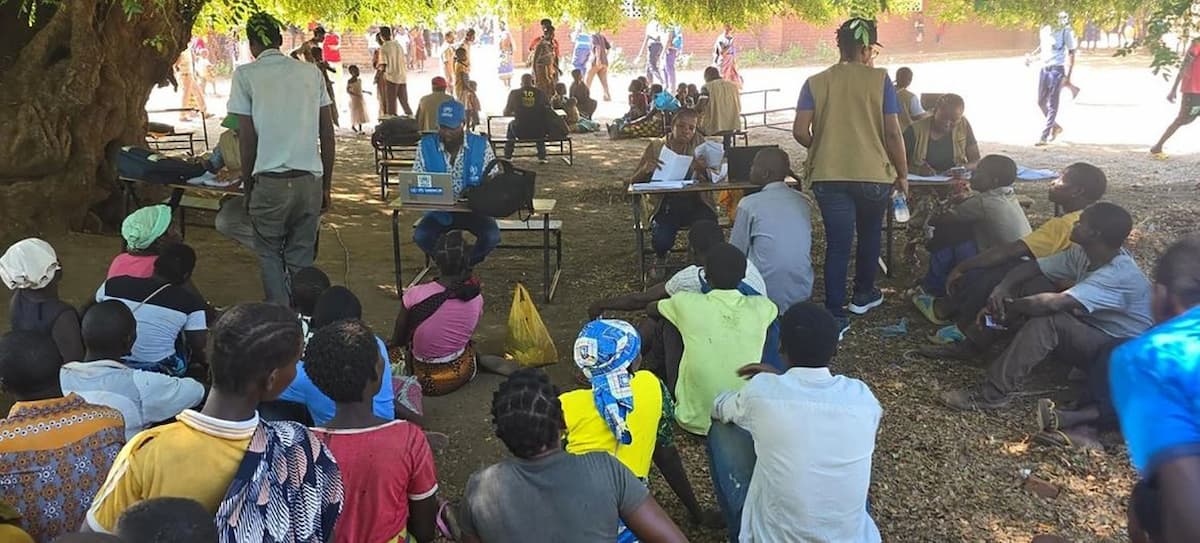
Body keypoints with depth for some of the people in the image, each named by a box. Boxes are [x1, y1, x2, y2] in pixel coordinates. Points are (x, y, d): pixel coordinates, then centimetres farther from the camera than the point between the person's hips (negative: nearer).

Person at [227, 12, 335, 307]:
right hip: (310, 180, 2)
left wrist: (247, 188, 10)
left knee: (269, 253, 16)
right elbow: (328, 135, 8)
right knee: (301, 258, 12)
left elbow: (247, 138, -1)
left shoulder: (245, 75, 0)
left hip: (270, 181, -2)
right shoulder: (311, 72, 8)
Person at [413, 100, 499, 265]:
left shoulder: (481, 145, -8)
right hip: (439, 211, 1)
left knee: (492, 236, -27)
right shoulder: (426, 146, -4)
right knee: (420, 236, -26)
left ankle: (468, 264, 5)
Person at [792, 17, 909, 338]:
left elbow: (800, 131, -4)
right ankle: (863, 294, 37)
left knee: (837, 244, 2)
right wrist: (903, 174, 5)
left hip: (829, 176, 1)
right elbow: (893, 133, -7)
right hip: (873, 173, 0)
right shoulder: (879, 79, -3)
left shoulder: (815, 83, 1)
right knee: (869, 233, 23)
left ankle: (835, 316, -5)